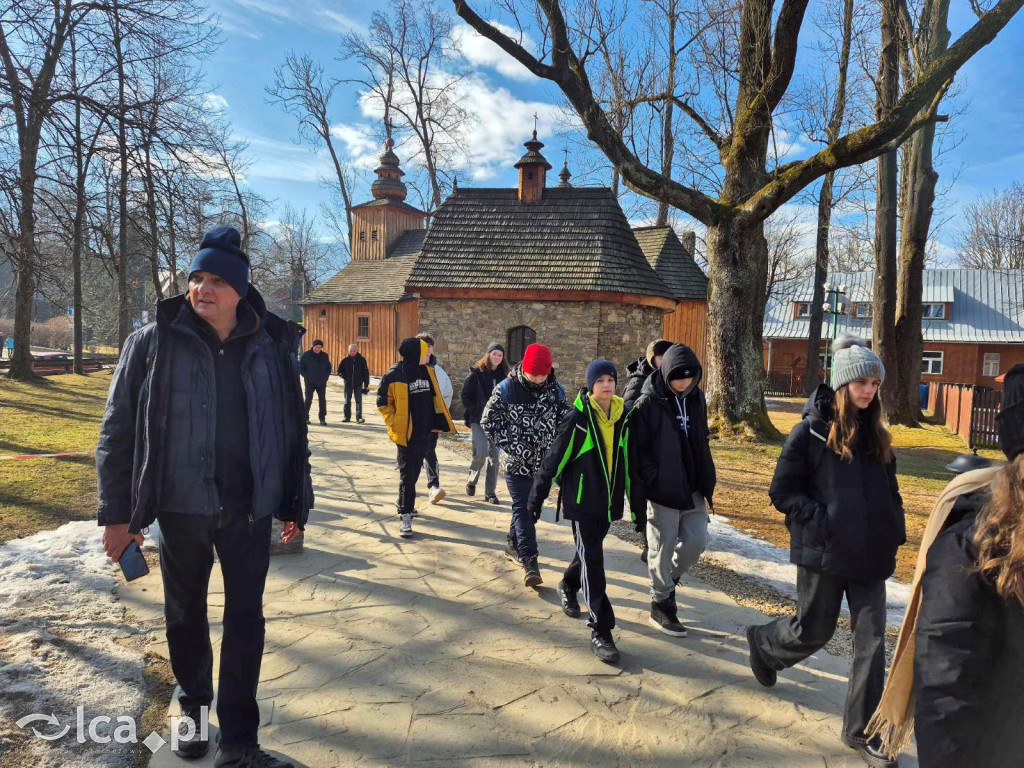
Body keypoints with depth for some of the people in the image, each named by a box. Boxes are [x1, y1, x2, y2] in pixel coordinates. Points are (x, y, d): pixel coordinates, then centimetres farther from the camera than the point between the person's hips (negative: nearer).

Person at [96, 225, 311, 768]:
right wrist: (116, 513, -3)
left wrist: (295, 505, 5)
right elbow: (118, 430, -1)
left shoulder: (271, 348, -2)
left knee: (245, 620, 4)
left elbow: (293, 431, 4)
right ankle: (194, 707, 41)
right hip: (181, 509, 0)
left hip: (249, 510, 0)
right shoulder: (153, 343, -5)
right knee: (185, 614, 17)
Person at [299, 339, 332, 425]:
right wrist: (306, 376, -10)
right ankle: (305, 418, 10)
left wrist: (326, 377, 2)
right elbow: (300, 368, 0)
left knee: (323, 400, 0)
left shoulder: (325, 356, 7)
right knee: (308, 400, 0)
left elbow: (329, 368, 17)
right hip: (310, 383, -2)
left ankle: (322, 418, 6)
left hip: (321, 383, 3)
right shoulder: (306, 355, -2)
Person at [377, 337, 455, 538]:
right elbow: (383, 403, -7)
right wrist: (394, 424, -11)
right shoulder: (394, 375, -15)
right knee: (407, 474, -4)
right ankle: (405, 516, 1)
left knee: (415, 470, 20)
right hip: (407, 432, -6)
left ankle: (407, 503, 39)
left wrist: (437, 421, 12)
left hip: (425, 431, 6)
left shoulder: (428, 371, 3)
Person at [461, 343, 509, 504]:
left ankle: (490, 492, 13)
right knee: (481, 452, -17)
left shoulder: (504, 375, 10)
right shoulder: (476, 373, -2)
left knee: (494, 456, 4)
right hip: (479, 420, -4)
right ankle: (472, 481, 11)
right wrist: (475, 412, -8)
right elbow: (465, 395, -1)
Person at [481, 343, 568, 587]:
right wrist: (513, 446, -14)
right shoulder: (507, 389, -12)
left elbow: (565, 422, 9)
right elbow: (489, 421, -7)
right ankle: (530, 562, -8)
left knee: (532, 506, 15)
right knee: (523, 508, -7)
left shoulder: (556, 390, -2)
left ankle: (513, 542, 36)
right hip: (517, 463, -4)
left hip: (543, 462, 4)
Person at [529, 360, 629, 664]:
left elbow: (627, 458, 12)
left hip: (609, 500, 6)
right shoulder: (578, 417, -14)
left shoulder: (622, 416, 2)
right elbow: (555, 458, -10)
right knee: (592, 560, -4)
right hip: (582, 499, -5)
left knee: (590, 552, 21)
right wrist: (537, 496, -8)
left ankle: (568, 586, 50)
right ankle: (600, 631, 3)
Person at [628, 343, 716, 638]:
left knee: (696, 541, 9)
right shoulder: (648, 404, -13)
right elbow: (637, 452, -14)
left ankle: (668, 579, 35)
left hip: (692, 491, 6)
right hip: (662, 492, -6)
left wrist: (707, 484, 12)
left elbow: (702, 445, 14)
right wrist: (644, 492, -17)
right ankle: (661, 607, 21)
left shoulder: (696, 399, 6)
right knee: (663, 550, 5)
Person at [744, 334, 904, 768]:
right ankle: (762, 643, 40)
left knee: (872, 641, 4)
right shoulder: (812, 431, -10)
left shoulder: (876, 435, 8)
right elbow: (782, 492, -9)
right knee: (813, 632, 8)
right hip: (823, 553, -5)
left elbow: (889, 490, 18)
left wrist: (895, 530, 4)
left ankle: (861, 731, 18)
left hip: (869, 555, 5)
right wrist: (824, 523, -17)